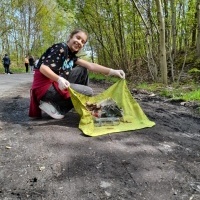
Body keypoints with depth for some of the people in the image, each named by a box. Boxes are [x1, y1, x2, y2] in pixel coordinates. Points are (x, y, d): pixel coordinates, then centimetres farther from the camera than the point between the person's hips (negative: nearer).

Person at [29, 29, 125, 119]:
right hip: (45, 86, -8)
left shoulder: (71, 55, 13)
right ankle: (53, 104, -10)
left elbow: (90, 66, 2)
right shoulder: (61, 47, -12)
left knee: (83, 70, 8)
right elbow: (43, 67, -20)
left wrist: (112, 71, -7)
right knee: (88, 92, -7)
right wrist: (59, 79, -37)